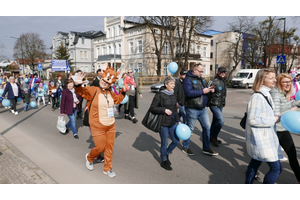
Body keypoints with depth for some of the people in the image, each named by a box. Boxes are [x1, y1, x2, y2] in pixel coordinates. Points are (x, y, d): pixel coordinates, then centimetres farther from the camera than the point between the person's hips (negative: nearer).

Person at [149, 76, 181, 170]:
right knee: (165, 143, 6)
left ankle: (166, 153, 37)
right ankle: (164, 161, 27)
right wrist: (164, 110, -21)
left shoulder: (173, 95, 8)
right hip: (163, 124, -7)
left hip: (172, 123, 7)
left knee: (176, 141, 12)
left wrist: (178, 120, 12)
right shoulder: (159, 95, -13)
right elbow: (152, 108, -14)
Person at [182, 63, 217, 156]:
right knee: (190, 128, 6)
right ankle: (185, 148, 24)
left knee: (207, 127, 10)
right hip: (192, 109, -8)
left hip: (202, 108, 8)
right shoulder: (188, 80, -13)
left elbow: (204, 89, 24)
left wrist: (209, 89, 1)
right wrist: (203, 91, -24)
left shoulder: (201, 79, 13)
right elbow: (189, 92, -27)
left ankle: (206, 148, 24)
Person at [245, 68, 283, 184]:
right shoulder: (257, 97, -22)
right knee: (276, 168, -3)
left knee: (255, 163, 20)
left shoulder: (266, 95, 10)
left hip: (265, 137, 10)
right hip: (260, 139, -10)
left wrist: (276, 116, 3)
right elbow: (253, 120, -25)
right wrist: (274, 120, -19)